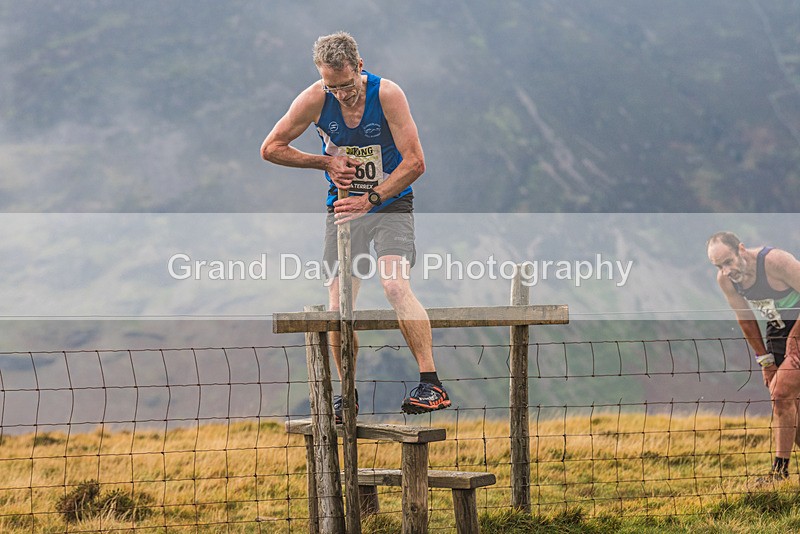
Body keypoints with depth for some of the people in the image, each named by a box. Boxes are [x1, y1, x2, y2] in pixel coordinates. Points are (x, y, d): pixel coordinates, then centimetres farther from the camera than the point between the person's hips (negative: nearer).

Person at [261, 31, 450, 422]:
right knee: (339, 302, -2)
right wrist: (326, 162, -10)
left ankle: (432, 385, -26)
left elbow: (415, 162, -16)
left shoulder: (387, 94, -18)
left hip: (391, 203, -3)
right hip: (343, 207, 3)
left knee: (395, 287, -25)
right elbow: (270, 148, 0)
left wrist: (371, 199, -22)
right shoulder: (315, 99, -11)